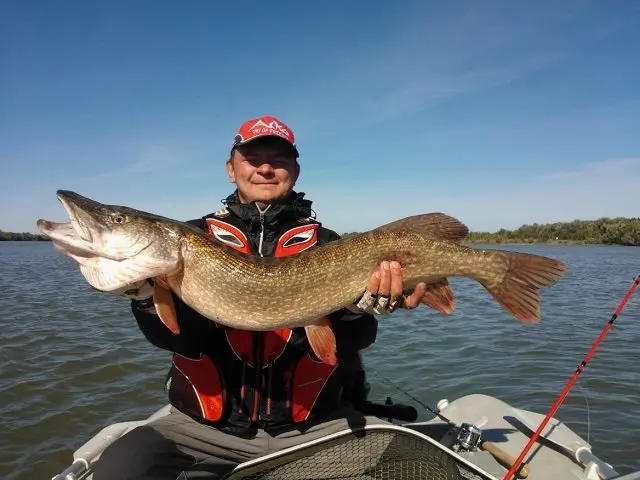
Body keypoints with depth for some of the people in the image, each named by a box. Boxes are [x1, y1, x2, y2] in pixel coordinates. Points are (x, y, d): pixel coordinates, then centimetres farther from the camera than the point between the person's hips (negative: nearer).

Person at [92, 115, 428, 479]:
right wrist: (147, 295, -26)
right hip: (207, 426, 1)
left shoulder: (326, 245, 3)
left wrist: (359, 308, -28)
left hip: (316, 427, 0)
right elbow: (180, 336, -7)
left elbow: (346, 342, -7)